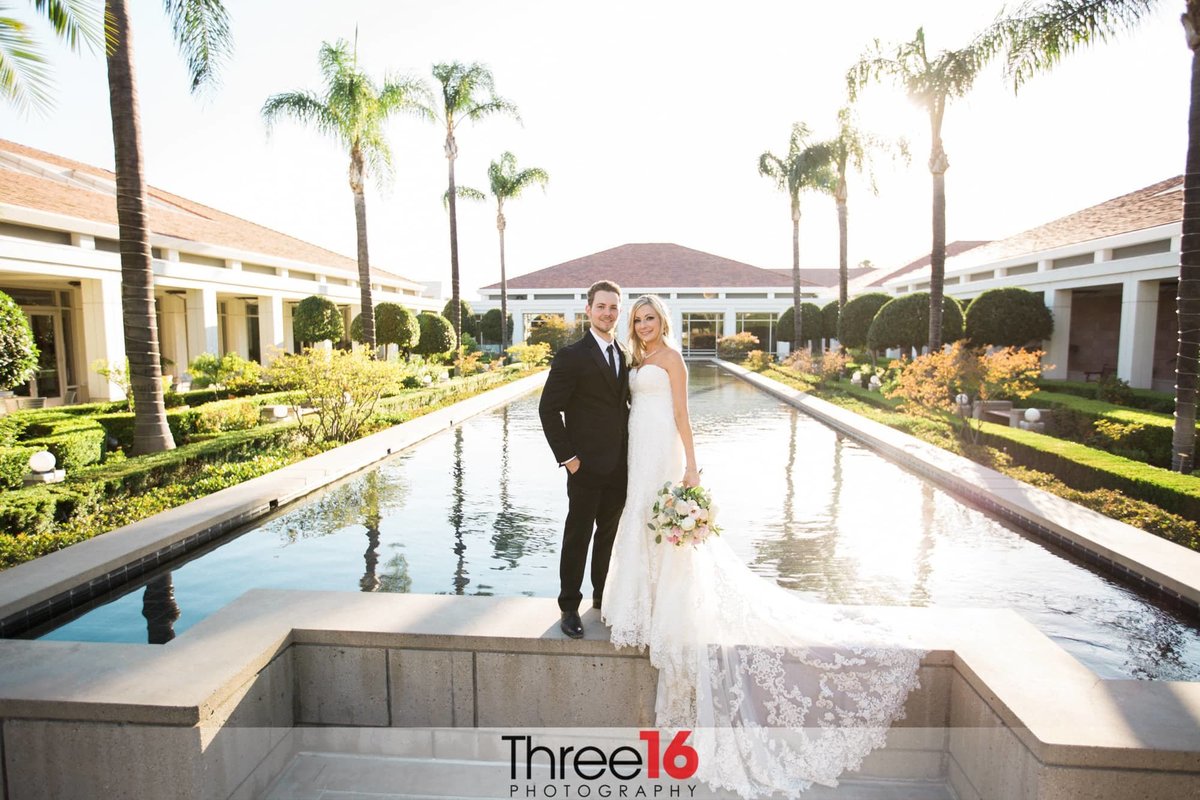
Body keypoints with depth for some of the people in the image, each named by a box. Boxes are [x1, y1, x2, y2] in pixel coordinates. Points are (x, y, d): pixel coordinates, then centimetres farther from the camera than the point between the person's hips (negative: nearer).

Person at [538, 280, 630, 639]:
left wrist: (629, 450, 8)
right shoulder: (571, 356, -10)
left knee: (609, 535, 17)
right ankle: (569, 607, 20)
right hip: (587, 466, -6)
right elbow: (548, 409, -11)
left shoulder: (625, 356, 10)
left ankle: (603, 597, 34)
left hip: (619, 466, 6)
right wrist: (567, 457, -14)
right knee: (578, 537, 5)